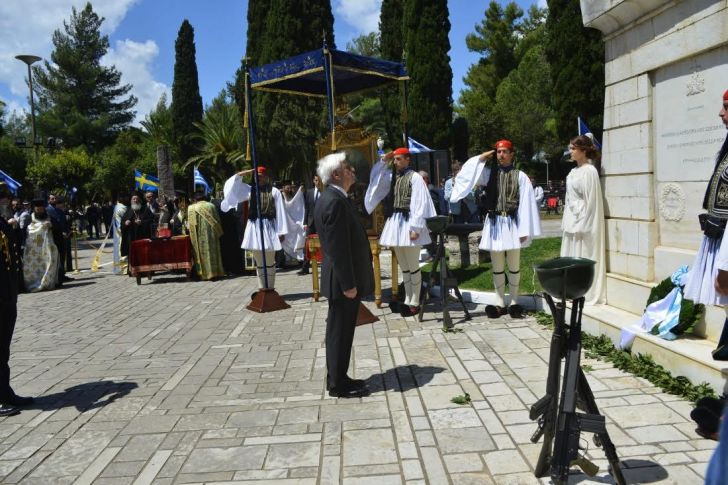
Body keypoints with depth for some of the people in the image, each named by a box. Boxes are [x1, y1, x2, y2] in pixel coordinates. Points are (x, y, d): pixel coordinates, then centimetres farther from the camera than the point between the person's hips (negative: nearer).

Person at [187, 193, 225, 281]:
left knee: (203, 251, 1)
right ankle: (216, 272, 9)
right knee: (213, 250, 8)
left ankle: (206, 273, -1)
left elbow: (191, 224, -4)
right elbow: (217, 220, 9)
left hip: (201, 233, -2)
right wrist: (218, 232, 17)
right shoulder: (211, 206, 7)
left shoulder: (192, 208, 0)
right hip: (212, 233, 2)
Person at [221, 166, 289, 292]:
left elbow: (280, 212, -2)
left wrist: (281, 231, -6)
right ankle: (262, 289, 13)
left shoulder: (274, 191, 0)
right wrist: (247, 172, 1)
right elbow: (233, 182, 10)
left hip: (269, 227, -3)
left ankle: (270, 289, 10)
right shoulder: (251, 190, 11)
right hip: (254, 228, 3)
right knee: (259, 262, 7)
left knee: (269, 261, 3)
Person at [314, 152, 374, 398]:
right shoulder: (334, 202, -20)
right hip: (344, 281, -10)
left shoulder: (334, 198, 13)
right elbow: (338, 247, -23)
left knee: (341, 331, 17)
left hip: (346, 278, 10)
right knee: (340, 332, 1)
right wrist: (348, 284, -21)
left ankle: (338, 378, 28)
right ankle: (338, 385, 13)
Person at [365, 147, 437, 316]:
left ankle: (414, 303, 7)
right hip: (395, 222, 8)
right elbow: (375, 177, 21)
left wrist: (415, 228, -18)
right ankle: (407, 301, 21)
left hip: (408, 223, -7)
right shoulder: (393, 177, 12)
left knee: (412, 266, -1)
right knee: (404, 266, 13)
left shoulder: (415, 177, -8)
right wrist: (383, 161, 10)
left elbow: (419, 204, -13)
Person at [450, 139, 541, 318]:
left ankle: (514, 302, 17)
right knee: (497, 266, 8)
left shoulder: (520, 176, 0)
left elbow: (525, 204, -4)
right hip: (494, 224, 3)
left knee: (513, 266, 7)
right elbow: (466, 175, -1)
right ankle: (500, 303, 16)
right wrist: (481, 158, -2)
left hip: (512, 223, -3)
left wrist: (524, 230, -8)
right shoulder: (490, 173, 8)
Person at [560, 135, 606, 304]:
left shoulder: (589, 171, -14)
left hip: (583, 221, -9)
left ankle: (585, 294, 7)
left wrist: (582, 225, -18)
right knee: (571, 257, 12)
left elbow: (590, 200, -17)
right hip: (572, 221, 9)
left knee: (582, 257, -2)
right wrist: (567, 221, 14)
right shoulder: (574, 170, 12)